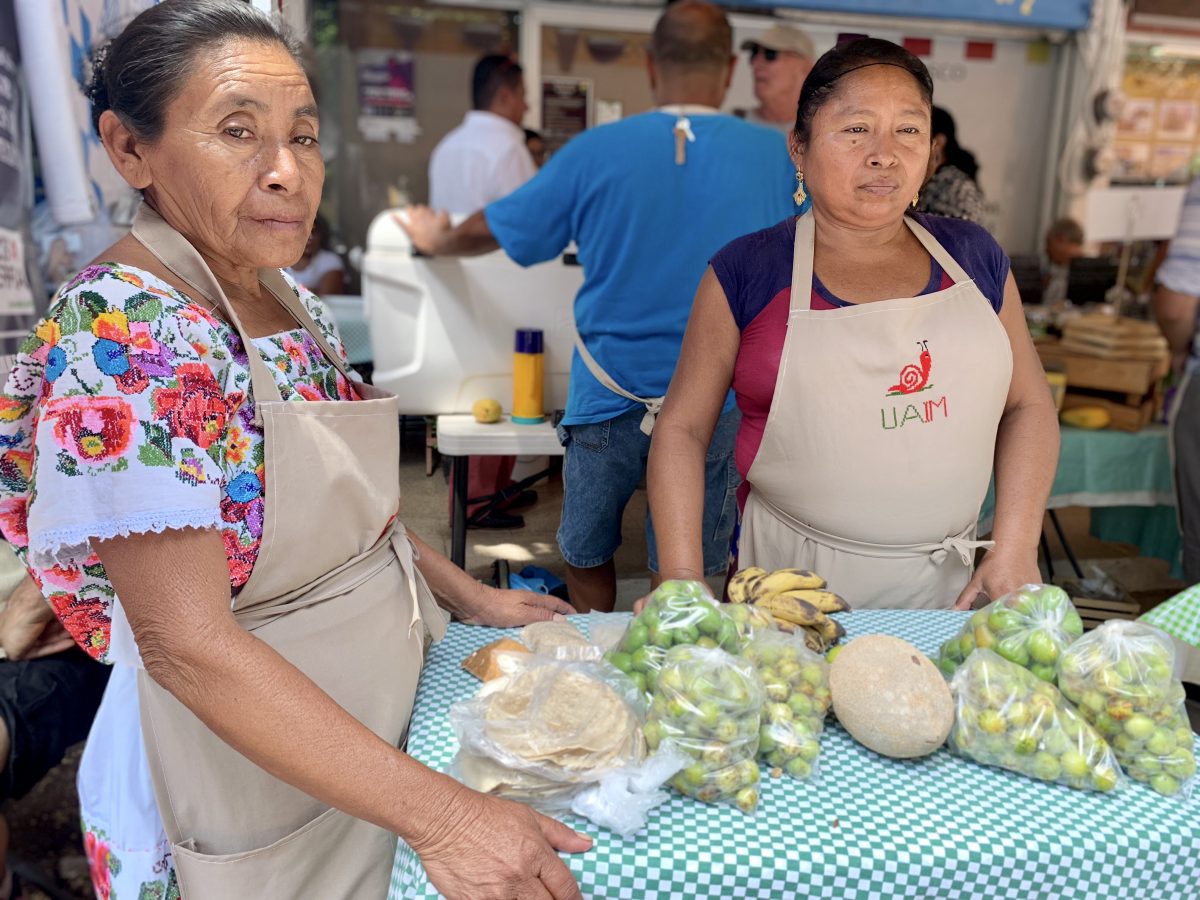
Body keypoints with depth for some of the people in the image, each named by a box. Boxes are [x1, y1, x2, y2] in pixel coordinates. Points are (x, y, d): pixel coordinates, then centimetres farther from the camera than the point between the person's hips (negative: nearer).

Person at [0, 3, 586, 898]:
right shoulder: (122, 336, -25)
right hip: (249, 783, -7)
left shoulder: (293, 305, -1)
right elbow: (190, 646, -29)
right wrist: (439, 814, -30)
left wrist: (472, 597, 5)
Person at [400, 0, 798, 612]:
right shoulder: (774, 156, -3)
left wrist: (435, 240, 28)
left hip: (607, 400, 0)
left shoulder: (597, 151, -5)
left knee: (586, 556, 20)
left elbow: (489, 231, 6)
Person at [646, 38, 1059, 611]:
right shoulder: (746, 272, -6)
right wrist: (683, 580, -13)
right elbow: (683, 428, -5)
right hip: (797, 579, -3)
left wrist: (1016, 549, -3)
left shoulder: (973, 257, 3)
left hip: (948, 581, 3)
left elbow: (1027, 405, 8)